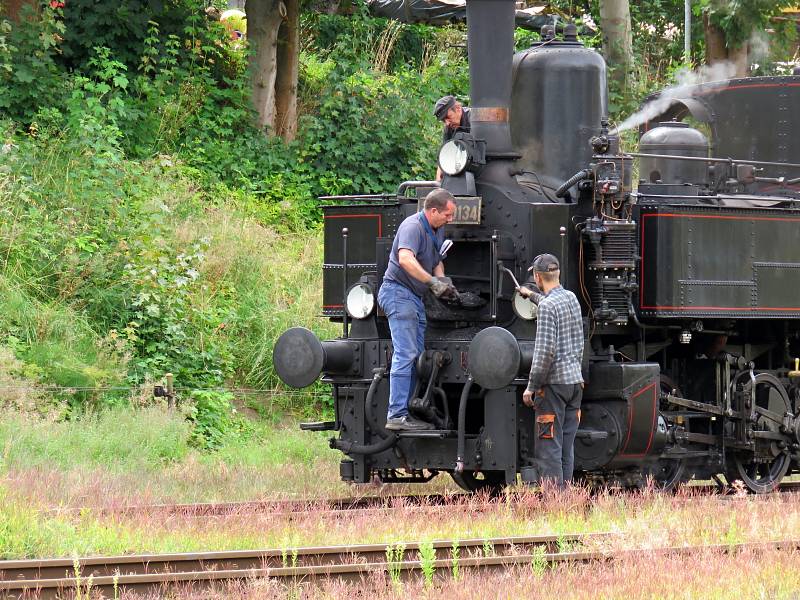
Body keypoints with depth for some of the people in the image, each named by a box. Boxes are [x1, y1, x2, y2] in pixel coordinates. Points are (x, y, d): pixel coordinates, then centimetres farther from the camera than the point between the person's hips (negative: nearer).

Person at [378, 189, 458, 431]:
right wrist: (433, 282, -37)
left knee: (416, 356, 9)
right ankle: (396, 416, -18)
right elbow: (405, 259, -35)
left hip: (416, 297, 10)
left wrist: (442, 283, 7)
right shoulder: (413, 227, -18)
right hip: (398, 292, -10)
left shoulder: (438, 230, 13)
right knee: (405, 354, -15)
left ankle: (404, 412, 13)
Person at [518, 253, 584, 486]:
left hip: (554, 383, -8)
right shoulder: (571, 298, 11)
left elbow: (546, 351, -20)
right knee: (566, 447, 10)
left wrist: (532, 387, -13)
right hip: (575, 380, 8)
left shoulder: (547, 306, -14)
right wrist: (532, 295, 54)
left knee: (548, 448, -7)